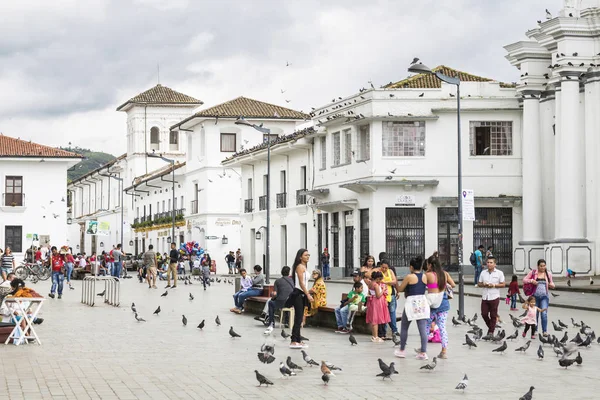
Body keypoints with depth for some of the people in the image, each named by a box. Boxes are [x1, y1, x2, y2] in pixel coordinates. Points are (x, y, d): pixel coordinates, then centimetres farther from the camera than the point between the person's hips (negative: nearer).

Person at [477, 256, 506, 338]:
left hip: (494, 297, -3)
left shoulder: (499, 273, 0)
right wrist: (484, 285, -9)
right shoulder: (483, 273, 10)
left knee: (493, 315, 0)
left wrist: (494, 285, -15)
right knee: (484, 314, 1)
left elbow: (503, 284, -1)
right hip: (485, 297, 3)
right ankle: (490, 327, 25)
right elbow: (479, 284, 12)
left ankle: (491, 331, 8)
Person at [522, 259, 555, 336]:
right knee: (535, 314, 8)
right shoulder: (533, 272, 0)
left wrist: (552, 285, -10)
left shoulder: (548, 274, 4)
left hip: (544, 296, 0)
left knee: (544, 314, -12)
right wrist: (531, 281, -16)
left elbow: (551, 284, 14)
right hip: (535, 296, 0)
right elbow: (524, 280, 2)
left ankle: (545, 331, -6)